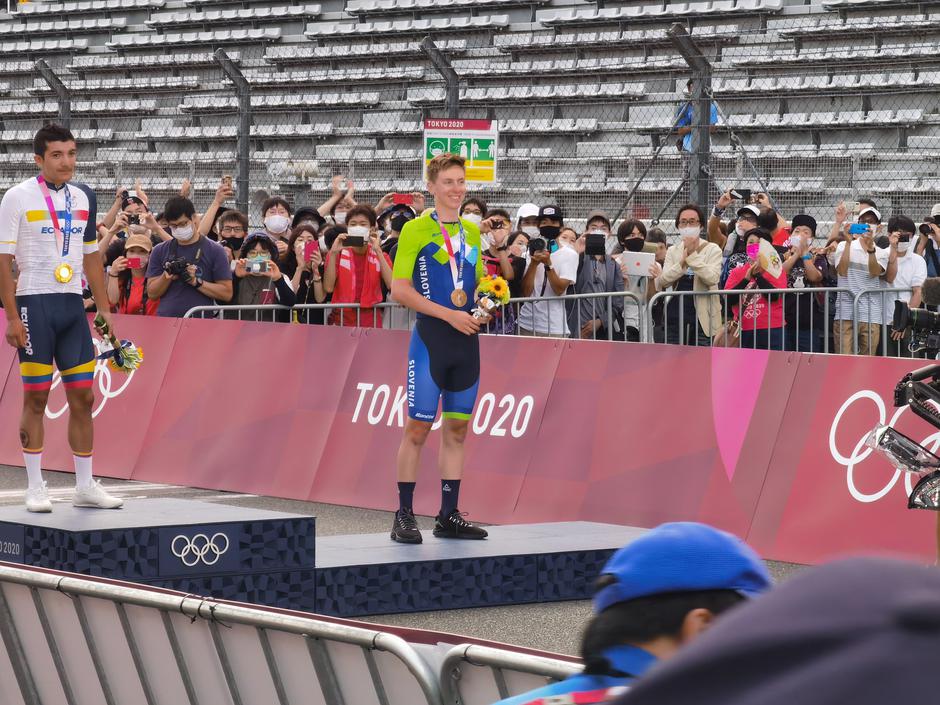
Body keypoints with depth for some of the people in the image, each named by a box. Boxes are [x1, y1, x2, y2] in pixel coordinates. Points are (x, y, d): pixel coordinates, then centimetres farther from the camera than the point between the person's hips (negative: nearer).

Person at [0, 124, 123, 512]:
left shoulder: (84, 197, 11)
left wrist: (105, 309, 13)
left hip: (72, 304, 5)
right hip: (34, 304, -5)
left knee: (83, 396, 4)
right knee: (36, 397, -2)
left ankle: (85, 486, 12)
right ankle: (35, 488, 5)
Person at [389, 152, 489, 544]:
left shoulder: (472, 232, 15)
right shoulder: (416, 230, -4)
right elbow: (400, 289, -10)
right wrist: (450, 315, -16)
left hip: (466, 339, 6)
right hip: (431, 336, -6)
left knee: (457, 428, 8)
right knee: (417, 427, -5)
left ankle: (448, 516, 13)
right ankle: (404, 516, 0)